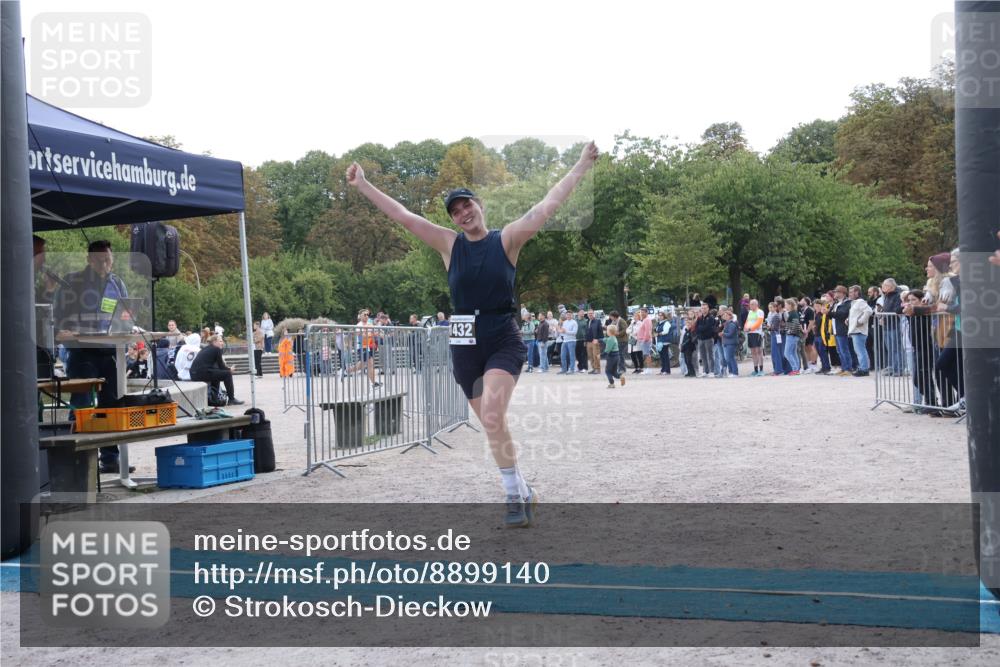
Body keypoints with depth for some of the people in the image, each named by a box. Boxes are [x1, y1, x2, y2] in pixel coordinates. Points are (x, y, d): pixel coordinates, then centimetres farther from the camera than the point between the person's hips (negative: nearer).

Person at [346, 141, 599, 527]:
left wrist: (581, 166, -7)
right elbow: (403, 216, 5)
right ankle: (524, 493, 25)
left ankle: (514, 496, -14)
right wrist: (363, 186, 4)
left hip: (504, 342, -3)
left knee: (492, 416, -24)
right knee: (493, 426, 8)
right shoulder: (449, 245, 5)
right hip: (465, 346, 4)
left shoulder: (507, 240, -1)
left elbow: (547, 207, -5)